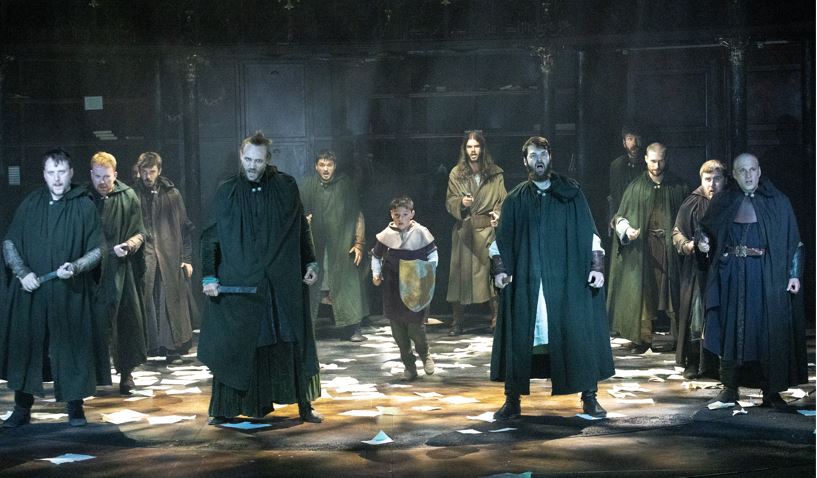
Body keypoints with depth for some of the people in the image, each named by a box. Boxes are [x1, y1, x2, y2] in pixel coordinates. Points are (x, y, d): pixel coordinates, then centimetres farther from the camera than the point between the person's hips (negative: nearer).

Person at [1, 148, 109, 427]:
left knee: (70, 349, 1)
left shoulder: (84, 207, 0)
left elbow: (97, 250, 2)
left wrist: (76, 267, -16)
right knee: (25, 348, 3)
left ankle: (75, 407, 13)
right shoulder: (30, 205, 7)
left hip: (71, 293, -2)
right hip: (30, 292, 2)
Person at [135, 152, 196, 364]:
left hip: (169, 257, 1)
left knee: (171, 301, -1)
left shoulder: (172, 194, 9)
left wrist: (187, 258, 5)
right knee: (145, 301, -5)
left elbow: (185, 227, 11)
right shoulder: (133, 195, 5)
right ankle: (143, 348, 2)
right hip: (142, 257, -1)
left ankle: (173, 349, 6)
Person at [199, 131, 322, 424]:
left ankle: (304, 405, 15)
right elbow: (210, 237, 0)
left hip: (283, 283, 1)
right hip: (238, 283, -1)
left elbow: (302, 229, 10)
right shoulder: (227, 193, -1)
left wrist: (310, 263, 4)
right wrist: (208, 276, -7)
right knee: (234, 344, 2)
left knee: (292, 342, 5)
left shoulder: (286, 187, 1)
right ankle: (226, 409, 11)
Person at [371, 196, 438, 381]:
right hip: (393, 290, 2)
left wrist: (430, 268, -10)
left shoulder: (421, 233, -5)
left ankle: (425, 355, 26)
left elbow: (432, 253, 6)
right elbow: (376, 255, 14)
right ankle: (409, 364, 19)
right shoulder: (386, 235, 0)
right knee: (398, 330, 5)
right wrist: (376, 273, 2)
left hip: (416, 288, -2)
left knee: (416, 327, -3)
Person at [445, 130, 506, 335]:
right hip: (464, 229, 1)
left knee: (492, 271, -6)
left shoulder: (495, 173, 6)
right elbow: (449, 201, 3)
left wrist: (499, 213, -16)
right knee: (460, 272, 0)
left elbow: (503, 199, 4)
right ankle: (457, 320, 7)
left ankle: (496, 317, 2)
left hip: (488, 228, 0)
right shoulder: (456, 174, 7)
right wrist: (461, 203, -18)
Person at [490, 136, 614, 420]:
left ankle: (589, 397, 7)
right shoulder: (515, 199, 10)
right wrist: (500, 269, -4)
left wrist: (597, 266, -5)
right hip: (526, 281, 1)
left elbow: (589, 232, 4)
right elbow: (501, 238, 9)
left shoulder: (571, 193, 7)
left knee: (578, 332, -3)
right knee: (519, 337, 0)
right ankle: (512, 401, 8)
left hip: (567, 279, -1)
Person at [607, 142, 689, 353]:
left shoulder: (678, 186, 6)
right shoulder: (636, 187, 6)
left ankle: (678, 335, 5)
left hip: (671, 246, 0)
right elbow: (620, 216, 6)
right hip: (643, 246, 0)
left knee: (671, 291, -1)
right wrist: (626, 228, -14)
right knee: (643, 290, -1)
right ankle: (643, 337, 4)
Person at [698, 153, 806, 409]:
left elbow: (793, 241, 2)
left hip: (768, 277, -1)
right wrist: (704, 243, -8)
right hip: (732, 276, 2)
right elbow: (708, 233, 15)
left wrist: (794, 274, -6)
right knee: (730, 329, 2)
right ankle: (730, 387, 10)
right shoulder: (723, 201, 7)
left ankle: (771, 391, 5)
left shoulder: (778, 202, 2)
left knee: (770, 331, -2)